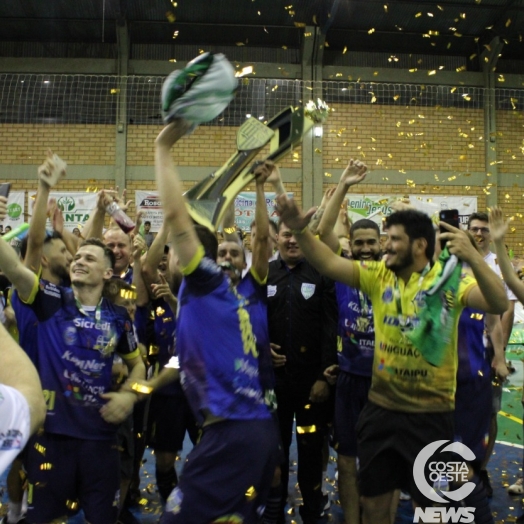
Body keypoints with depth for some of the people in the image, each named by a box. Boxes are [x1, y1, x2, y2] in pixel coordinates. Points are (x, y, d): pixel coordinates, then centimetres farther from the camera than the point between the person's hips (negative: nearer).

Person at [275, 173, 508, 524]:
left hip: (431, 412, -3)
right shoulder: (379, 275, -1)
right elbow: (330, 263, -9)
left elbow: (498, 304, -25)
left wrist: (473, 257, -40)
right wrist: (300, 230, -24)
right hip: (381, 408, 4)